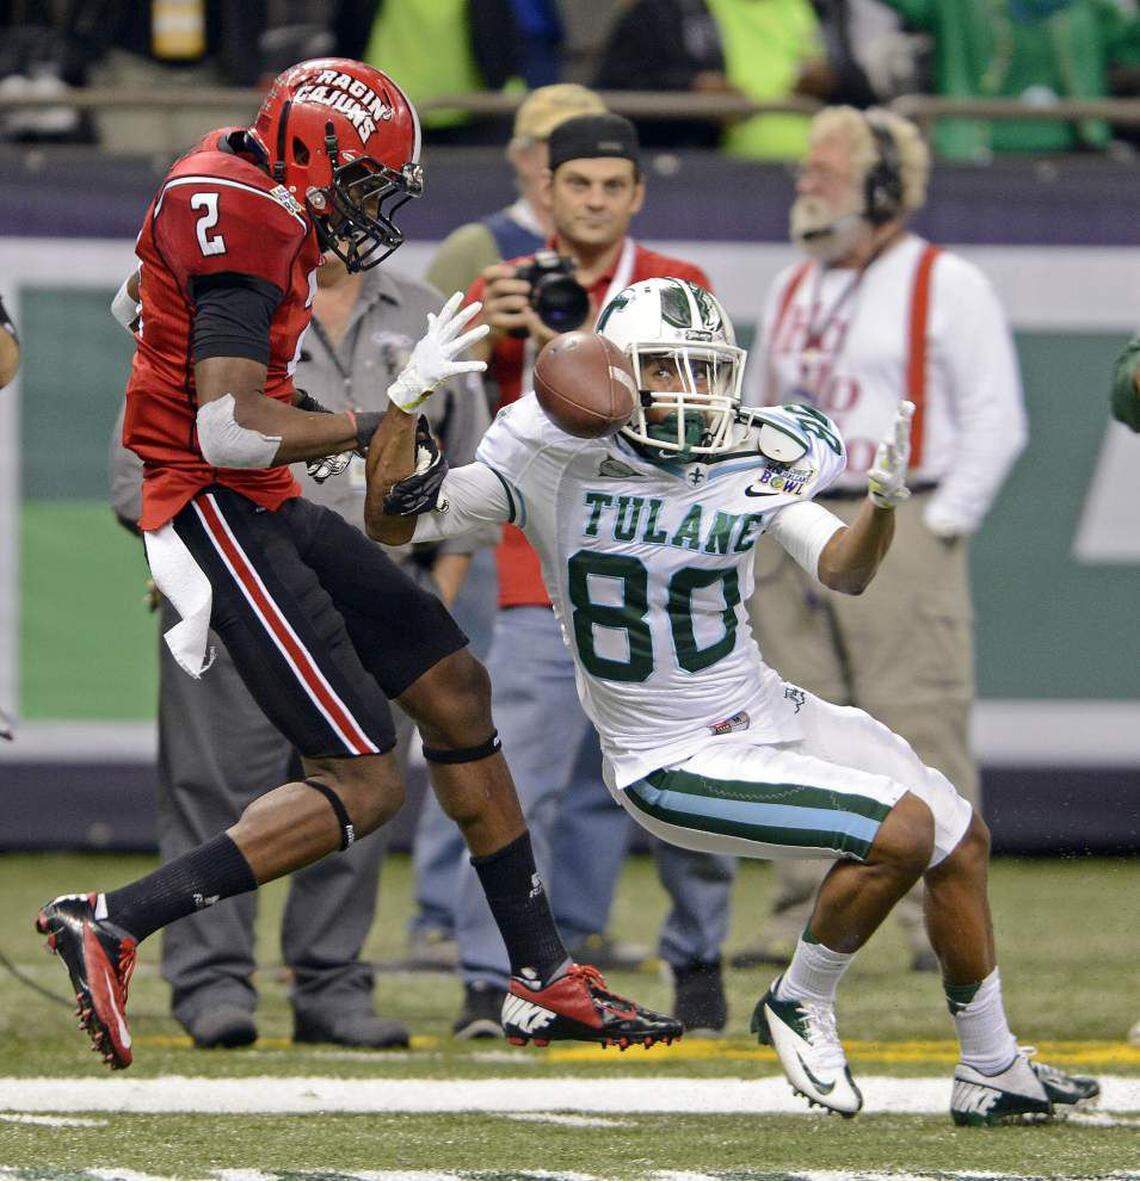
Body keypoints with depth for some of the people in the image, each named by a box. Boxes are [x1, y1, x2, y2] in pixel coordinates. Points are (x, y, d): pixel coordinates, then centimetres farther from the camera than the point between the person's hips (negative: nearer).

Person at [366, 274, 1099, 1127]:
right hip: (674, 763, -6)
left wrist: (885, 503, -31)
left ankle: (993, 1073, 25)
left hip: (767, 713, 6)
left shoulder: (752, 463, -4)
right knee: (901, 830, -22)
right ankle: (800, 1007, 2)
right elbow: (393, 520, -13)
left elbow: (842, 571, -12)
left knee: (961, 837, 8)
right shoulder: (558, 466, -14)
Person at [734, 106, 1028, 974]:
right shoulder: (793, 290, 20)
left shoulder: (947, 286, 0)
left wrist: (940, 524, -11)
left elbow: (996, 420, -4)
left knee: (920, 724, -10)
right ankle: (804, 917, 9)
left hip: (897, 533, -7)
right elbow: (761, 411, 26)